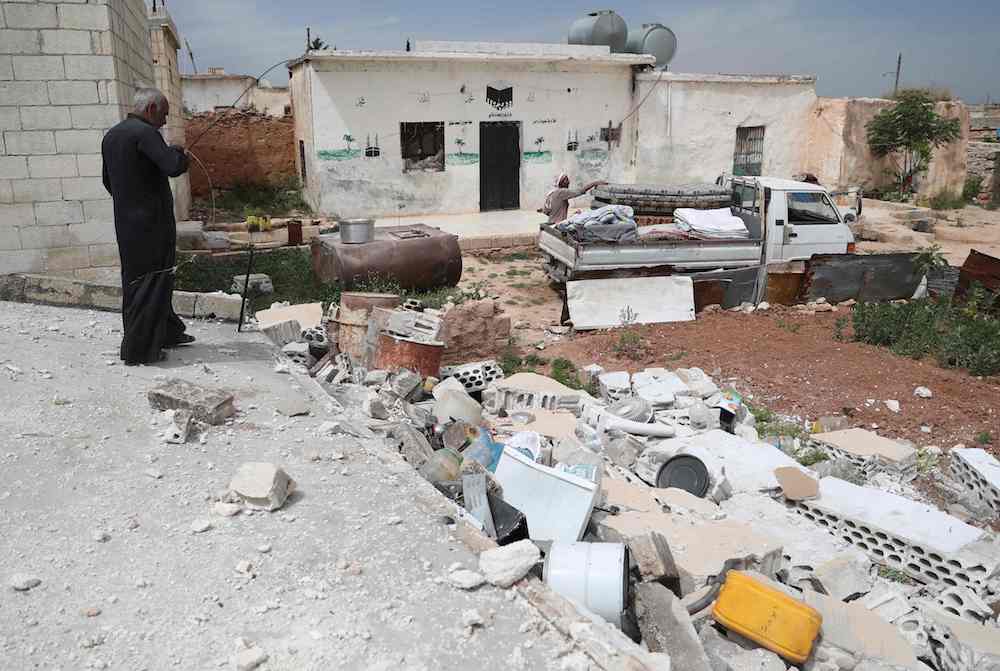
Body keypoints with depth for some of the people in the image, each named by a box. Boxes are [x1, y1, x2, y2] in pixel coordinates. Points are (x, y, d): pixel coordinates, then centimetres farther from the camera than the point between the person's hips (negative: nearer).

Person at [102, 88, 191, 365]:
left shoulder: (111, 136, 13)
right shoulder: (144, 132, -14)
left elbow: (109, 181, 20)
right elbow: (174, 166, -26)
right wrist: (179, 152, -6)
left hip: (125, 223, 9)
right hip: (151, 221, -9)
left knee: (136, 279, 17)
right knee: (152, 282, -3)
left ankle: (166, 332, 30)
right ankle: (138, 349, 1)